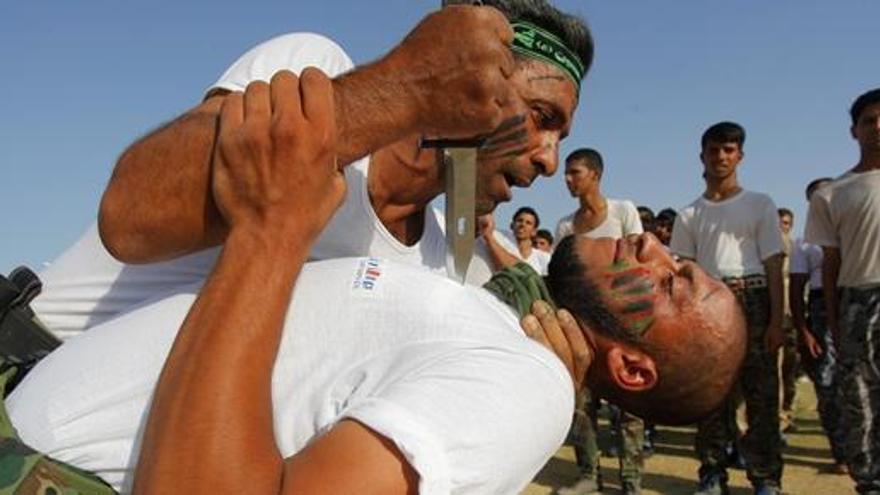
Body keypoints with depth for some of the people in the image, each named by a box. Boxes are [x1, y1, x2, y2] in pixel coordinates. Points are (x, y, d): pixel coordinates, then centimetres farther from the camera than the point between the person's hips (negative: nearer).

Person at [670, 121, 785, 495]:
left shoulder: (760, 205, 9)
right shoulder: (690, 215, 14)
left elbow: (774, 265, 2)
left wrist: (776, 321, -7)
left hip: (752, 299, -2)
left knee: (761, 393, -2)